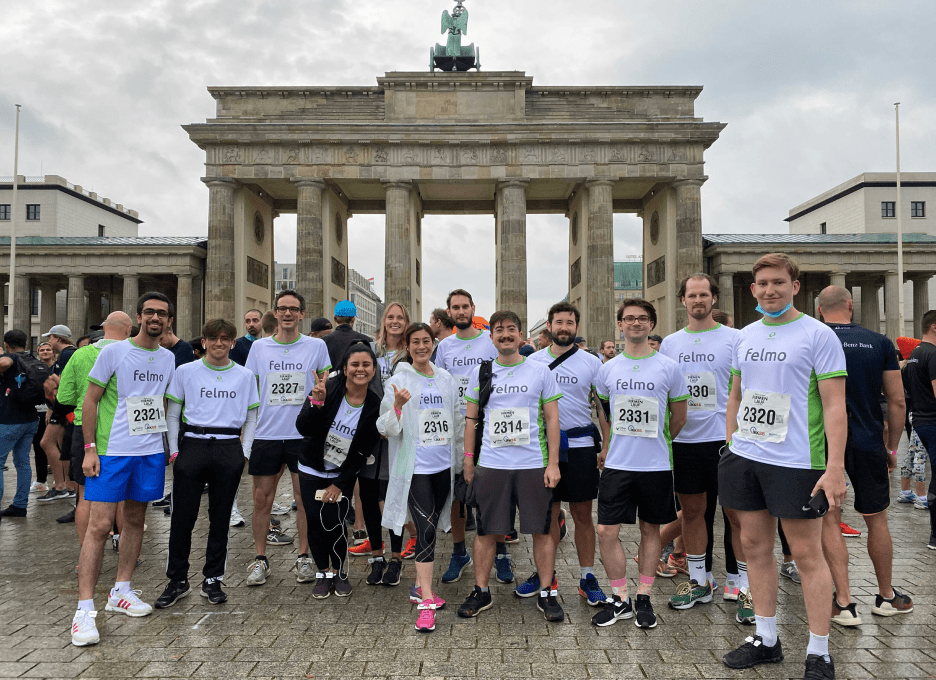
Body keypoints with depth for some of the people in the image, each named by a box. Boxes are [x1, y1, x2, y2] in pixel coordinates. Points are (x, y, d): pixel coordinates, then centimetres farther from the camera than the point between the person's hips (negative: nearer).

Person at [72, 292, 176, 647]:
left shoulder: (168, 358, 8)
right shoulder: (113, 352, -6)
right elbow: (90, 400, -4)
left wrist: (169, 443, 11)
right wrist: (89, 449, -9)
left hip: (151, 452, 5)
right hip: (111, 451, -5)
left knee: (135, 520, 12)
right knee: (99, 525, -7)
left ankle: (121, 591, 26)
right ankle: (85, 608, 0)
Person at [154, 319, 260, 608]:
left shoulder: (245, 376, 7)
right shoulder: (185, 372, 5)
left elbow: (251, 418, 11)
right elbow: (172, 414, 8)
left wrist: (244, 453, 3)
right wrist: (174, 450, 2)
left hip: (229, 449, 1)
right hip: (192, 445, -1)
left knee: (220, 517, 7)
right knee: (182, 516, 1)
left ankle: (212, 579, 20)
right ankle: (177, 581, 16)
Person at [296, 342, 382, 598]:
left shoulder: (374, 406, -12)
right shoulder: (328, 388, -16)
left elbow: (362, 452, -6)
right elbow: (302, 428, -20)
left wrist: (339, 484, -8)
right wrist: (316, 402, -37)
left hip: (343, 475, 0)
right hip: (312, 470, 0)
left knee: (335, 523, -8)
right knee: (316, 523, 1)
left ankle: (340, 572, 18)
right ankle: (322, 573, 23)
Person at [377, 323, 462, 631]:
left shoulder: (446, 379, 9)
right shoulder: (398, 381, -5)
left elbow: (457, 420, 18)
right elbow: (388, 429, -10)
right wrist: (398, 406, -28)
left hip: (443, 466, 5)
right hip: (415, 467, -5)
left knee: (431, 527, 14)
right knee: (427, 529, -12)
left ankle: (419, 586, 29)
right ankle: (426, 602, -8)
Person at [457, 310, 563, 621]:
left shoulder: (541, 371, 3)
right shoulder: (480, 372, 7)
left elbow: (552, 418, 3)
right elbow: (471, 418, 12)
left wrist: (553, 463, -2)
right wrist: (468, 461, 8)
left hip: (534, 464, -1)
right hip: (490, 464, 1)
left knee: (542, 530, 5)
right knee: (486, 531, 8)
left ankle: (547, 593, 20)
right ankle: (481, 592, 23)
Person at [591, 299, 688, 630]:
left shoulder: (668, 367, -2)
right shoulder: (608, 369, 5)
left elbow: (679, 418, 8)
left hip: (656, 466, -1)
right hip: (617, 465, 2)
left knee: (650, 529, 10)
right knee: (607, 530, -2)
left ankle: (644, 598, 24)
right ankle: (620, 599, 14)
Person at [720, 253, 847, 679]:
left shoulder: (818, 335, -6)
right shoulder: (745, 336, 12)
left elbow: (834, 406, -10)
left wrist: (835, 467, -16)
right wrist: (730, 445, 14)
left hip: (796, 462, -6)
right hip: (744, 457, 6)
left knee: (806, 553, 2)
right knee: (754, 546, 12)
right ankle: (765, 640, 26)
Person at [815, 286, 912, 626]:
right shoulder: (880, 343, 2)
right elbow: (897, 401, 3)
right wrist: (892, 448, 12)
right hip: (868, 443, 2)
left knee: (830, 521, 6)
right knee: (877, 520, 17)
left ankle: (843, 602, 5)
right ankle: (886, 596, 32)